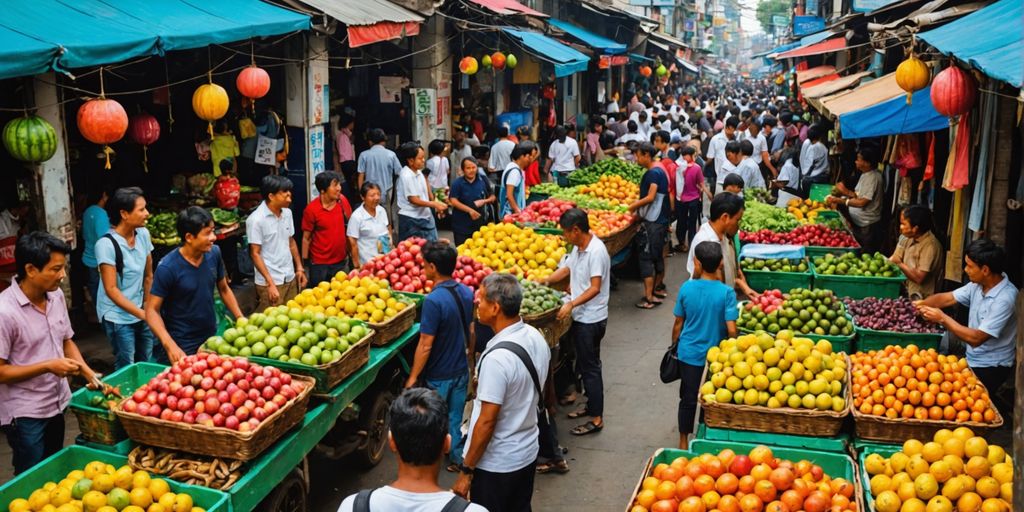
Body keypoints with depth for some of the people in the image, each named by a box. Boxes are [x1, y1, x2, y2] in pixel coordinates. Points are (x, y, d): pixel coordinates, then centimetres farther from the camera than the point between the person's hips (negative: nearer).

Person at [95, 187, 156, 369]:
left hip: (141, 312, 6)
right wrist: (142, 314, -19)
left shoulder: (143, 234, -2)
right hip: (118, 317, -6)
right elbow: (111, 289, -18)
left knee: (147, 364, 13)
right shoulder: (107, 244, -19)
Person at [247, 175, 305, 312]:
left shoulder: (287, 213, 5)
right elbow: (255, 254, -13)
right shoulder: (256, 219, -15)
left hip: (290, 278, 6)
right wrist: (270, 283, -16)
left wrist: (299, 268, 12)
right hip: (270, 282, -6)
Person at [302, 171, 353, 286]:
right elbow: (306, 238, -7)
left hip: (340, 261, 4)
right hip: (319, 264, -3)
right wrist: (305, 262, -5)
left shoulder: (342, 201, -6)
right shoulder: (311, 209, -16)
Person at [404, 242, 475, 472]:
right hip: (461, 371, 6)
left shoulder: (434, 300, -27)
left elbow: (425, 345, -23)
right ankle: (456, 458, 33)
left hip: (438, 376, -6)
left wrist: (413, 377, -13)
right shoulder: (466, 292, -5)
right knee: (455, 418, 21)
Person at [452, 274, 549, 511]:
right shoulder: (537, 337, -4)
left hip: (495, 463, -8)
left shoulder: (497, 358, -28)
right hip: (528, 451, 8)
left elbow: (487, 421, -24)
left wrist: (466, 471, -15)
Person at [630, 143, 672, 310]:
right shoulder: (657, 171, 14)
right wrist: (638, 203, 12)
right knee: (658, 255, 18)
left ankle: (649, 297, -9)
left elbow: (650, 197, -23)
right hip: (660, 220, 10)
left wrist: (634, 205, -11)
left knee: (646, 257, -8)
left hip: (653, 222, -10)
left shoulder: (654, 173, -16)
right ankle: (658, 288, 29)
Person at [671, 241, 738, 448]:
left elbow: (678, 324, -1)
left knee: (688, 399, 14)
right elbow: (731, 330, -18)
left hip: (689, 353, 2)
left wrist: (674, 346, 15)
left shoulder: (686, 288, -10)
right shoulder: (726, 292, -16)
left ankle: (684, 442, 26)